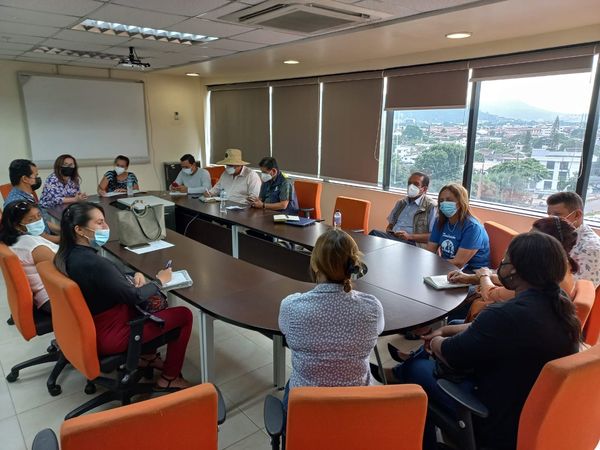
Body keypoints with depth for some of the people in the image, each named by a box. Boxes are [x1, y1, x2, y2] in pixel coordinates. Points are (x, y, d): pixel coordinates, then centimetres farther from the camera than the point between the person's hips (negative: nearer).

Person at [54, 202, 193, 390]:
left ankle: (147, 356, 31)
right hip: (109, 334, -9)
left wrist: (134, 275, -5)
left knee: (156, 300, 24)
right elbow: (135, 296, -23)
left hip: (90, 326, 9)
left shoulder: (69, 254, -2)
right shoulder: (92, 263, -32)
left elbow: (113, 276, 13)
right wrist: (160, 280, -6)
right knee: (184, 314, -2)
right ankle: (169, 378, 13)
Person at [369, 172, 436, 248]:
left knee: (375, 233, -33)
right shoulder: (401, 203, 23)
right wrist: (388, 232, 5)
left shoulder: (431, 207, 1)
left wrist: (410, 236, -16)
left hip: (411, 244, -6)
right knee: (375, 233, -31)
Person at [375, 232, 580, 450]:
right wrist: (446, 330, 12)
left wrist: (435, 342, 3)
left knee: (416, 367, 7)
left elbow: (451, 354, -18)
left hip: (503, 429, -8)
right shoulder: (562, 303, -5)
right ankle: (395, 373, 39)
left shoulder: (507, 315, -34)